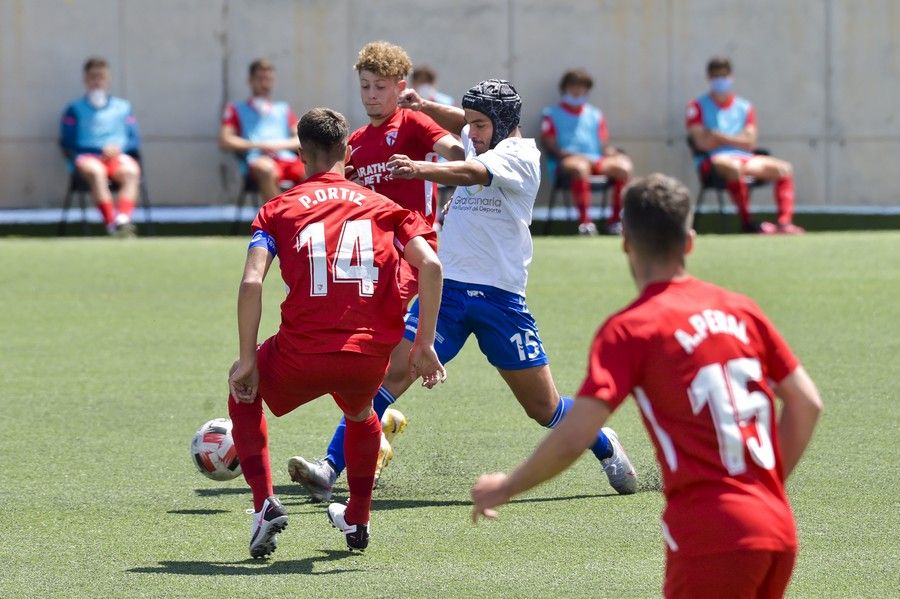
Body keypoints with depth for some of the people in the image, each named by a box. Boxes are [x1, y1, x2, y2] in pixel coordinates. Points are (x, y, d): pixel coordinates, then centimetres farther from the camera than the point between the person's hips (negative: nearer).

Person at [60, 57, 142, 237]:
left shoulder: (122, 107, 21)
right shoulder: (75, 109, 14)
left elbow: (135, 141, 14)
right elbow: (67, 144, 4)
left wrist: (119, 148, -9)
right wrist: (100, 150, -8)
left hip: (118, 156, 2)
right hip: (87, 157, -2)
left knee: (131, 170, -34)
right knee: (96, 171, -38)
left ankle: (123, 220, -50)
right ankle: (111, 223, -47)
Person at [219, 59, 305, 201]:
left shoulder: (283, 109, 33)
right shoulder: (237, 109, 23)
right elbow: (225, 141, 8)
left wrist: (282, 144, -1)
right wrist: (256, 145, -5)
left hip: (288, 158, 3)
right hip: (257, 159, -3)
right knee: (267, 170, -42)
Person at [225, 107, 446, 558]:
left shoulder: (279, 209, 9)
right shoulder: (381, 206, 14)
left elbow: (251, 282, -6)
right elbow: (430, 266, -1)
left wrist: (248, 360, -2)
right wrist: (424, 345, 2)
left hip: (303, 355, -2)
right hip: (371, 358, 2)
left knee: (243, 391, 30)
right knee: (359, 413, 39)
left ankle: (266, 504, 14)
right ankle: (357, 520, 41)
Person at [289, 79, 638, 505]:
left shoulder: (519, 154, -9)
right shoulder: (479, 142, 11)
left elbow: (471, 173, -30)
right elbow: (459, 123, 35)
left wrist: (419, 170, -48)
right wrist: (424, 106, 14)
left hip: (500, 298, -5)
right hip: (447, 287, 5)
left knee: (545, 408, 6)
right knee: (393, 370, -15)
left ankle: (605, 446, 35)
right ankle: (329, 470, -20)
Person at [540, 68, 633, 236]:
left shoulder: (595, 115, 27)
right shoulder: (552, 114, 15)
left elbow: (604, 145, 19)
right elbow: (550, 146, 2)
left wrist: (611, 152, -4)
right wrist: (571, 154, -15)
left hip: (597, 160, 4)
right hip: (565, 162, -4)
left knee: (624, 166, -25)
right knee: (580, 167, -41)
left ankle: (615, 220, -20)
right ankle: (584, 220, -46)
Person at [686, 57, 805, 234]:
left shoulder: (744, 107, 18)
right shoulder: (698, 107, 7)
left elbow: (749, 143, 5)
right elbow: (703, 143, -6)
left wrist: (719, 137, -5)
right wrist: (736, 140, 1)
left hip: (744, 159, 5)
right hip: (712, 161, -5)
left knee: (783, 168, -14)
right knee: (733, 166, -40)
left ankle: (785, 222, -25)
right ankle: (747, 222, -37)